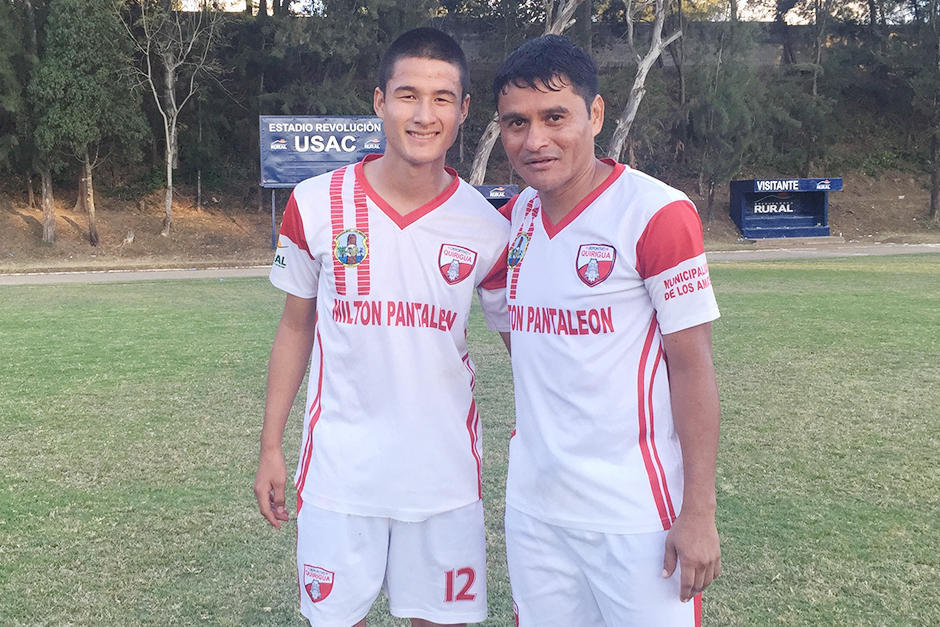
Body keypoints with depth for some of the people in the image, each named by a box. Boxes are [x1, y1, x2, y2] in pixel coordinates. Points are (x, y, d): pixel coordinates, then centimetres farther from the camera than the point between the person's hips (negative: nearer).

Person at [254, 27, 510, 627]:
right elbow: (296, 327, 5)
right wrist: (271, 447, 4)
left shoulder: (488, 228, -5)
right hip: (338, 470, 0)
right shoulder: (316, 205, -4)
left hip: (446, 477, 0)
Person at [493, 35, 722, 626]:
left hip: (636, 515, -5)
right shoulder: (517, 215, 5)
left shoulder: (659, 213, -13)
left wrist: (699, 511, -12)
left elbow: (692, 367, -12)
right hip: (533, 506, 6)